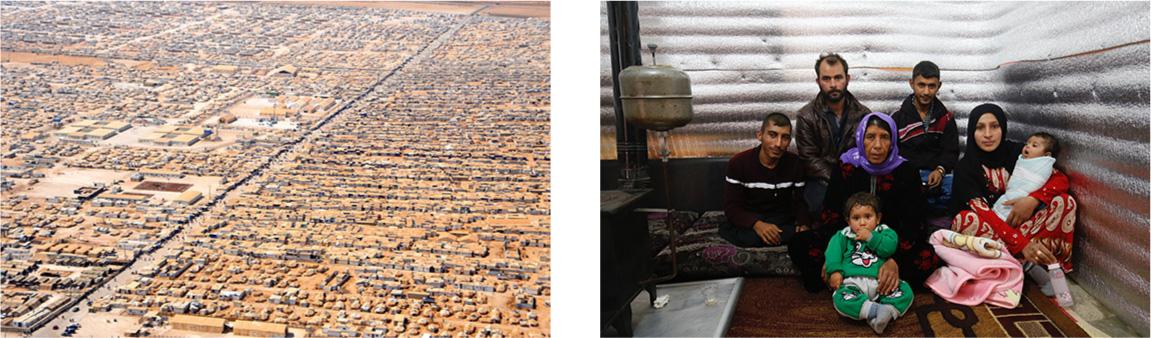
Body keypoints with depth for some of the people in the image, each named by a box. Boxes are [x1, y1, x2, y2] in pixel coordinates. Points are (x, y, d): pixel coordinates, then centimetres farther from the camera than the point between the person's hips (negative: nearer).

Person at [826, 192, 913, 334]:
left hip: (880, 281, 2)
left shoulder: (883, 231, 17)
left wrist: (871, 237, -8)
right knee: (840, 298, -33)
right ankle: (876, 310, -41)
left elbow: (890, 247, -3)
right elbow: (833, 252, 4)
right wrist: (835, 271, -12)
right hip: (853, 282, -1)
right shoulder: (843, 235, 18)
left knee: (906, 291, -21)